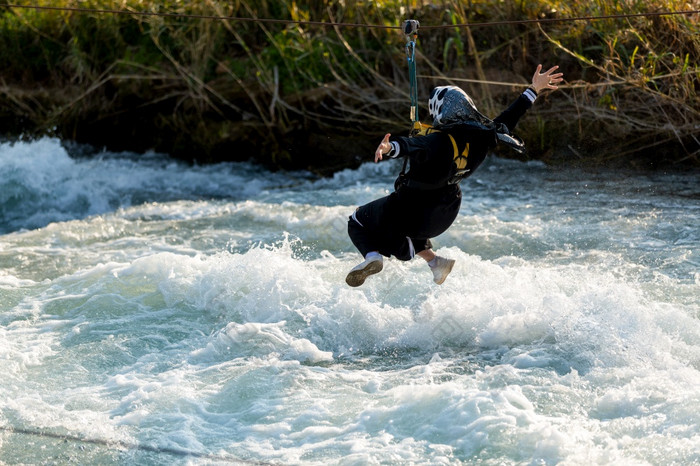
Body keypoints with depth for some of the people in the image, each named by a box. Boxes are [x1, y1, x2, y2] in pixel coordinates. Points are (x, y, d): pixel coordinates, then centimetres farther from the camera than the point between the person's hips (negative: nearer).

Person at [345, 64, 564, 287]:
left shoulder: (439, 142, -31)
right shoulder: (482, 137, -11)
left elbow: (415, 146, -53)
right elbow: (507, 120, 3)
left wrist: (389, 147, -73)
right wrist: (534, 90, 14)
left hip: (412, 208, -7)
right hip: (444, 216, 7)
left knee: (358, 222, 14)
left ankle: (372, 256, -14)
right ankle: (434, 261, 21)